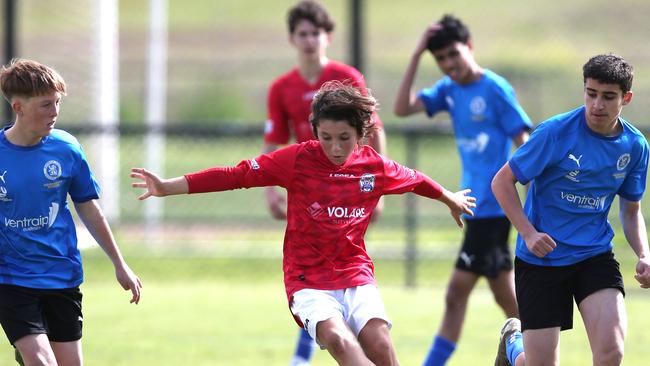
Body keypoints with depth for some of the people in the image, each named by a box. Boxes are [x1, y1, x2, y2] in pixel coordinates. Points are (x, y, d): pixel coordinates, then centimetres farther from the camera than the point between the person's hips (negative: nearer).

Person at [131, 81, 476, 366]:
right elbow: (237, 174, -8)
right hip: (308, 280, -3)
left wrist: (450, 199, 44)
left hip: (355, 274, 3)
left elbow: (415, 180, 24)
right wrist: (168, 187, -13)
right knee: (337, 338, -30)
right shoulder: (298, 159, -6)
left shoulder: (375, 167, 3)